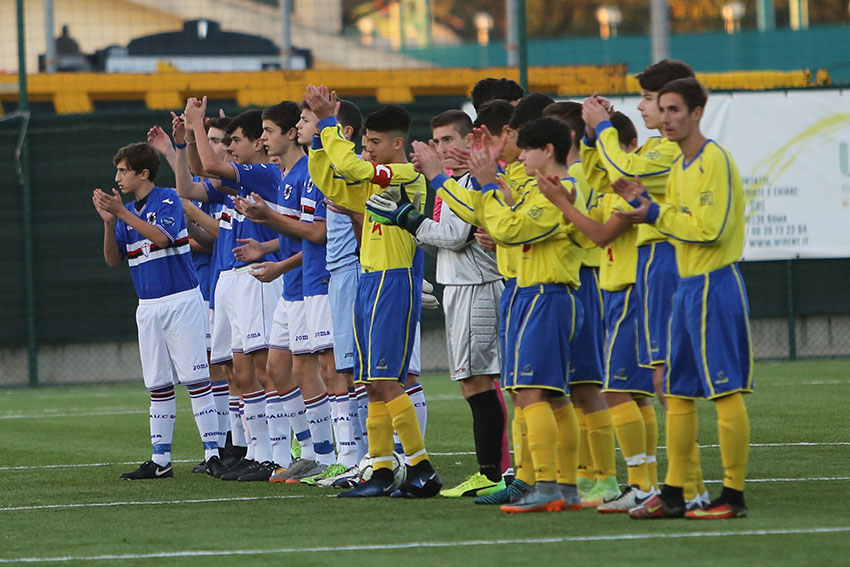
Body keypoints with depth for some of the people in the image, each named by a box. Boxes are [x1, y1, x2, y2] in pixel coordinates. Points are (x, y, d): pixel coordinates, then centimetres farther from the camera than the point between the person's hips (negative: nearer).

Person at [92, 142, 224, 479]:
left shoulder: (168, 200, -6)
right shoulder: (127, 212, 13)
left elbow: (162, 237, -23)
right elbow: (113, 259, 7)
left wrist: (123, 213, -24)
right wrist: (109, 222, -8)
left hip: (181, 301, -7)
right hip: (148, 308, 7)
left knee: (195, 379, -9)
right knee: (158, 385, 9)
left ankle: (212, 453, -9)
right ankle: (160, 460, 12)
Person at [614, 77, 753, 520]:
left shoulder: (714, 161, -13)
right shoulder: (681, 166, 15)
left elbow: (710, 229, -20)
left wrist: (655, 215, -15)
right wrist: (644, 202, 5)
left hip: (715, 285, -10)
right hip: (687, 285, 10)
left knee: (726, 391, -7)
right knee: (678, 392, 10)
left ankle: (733, 496, -5)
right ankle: (673, 494, 15)